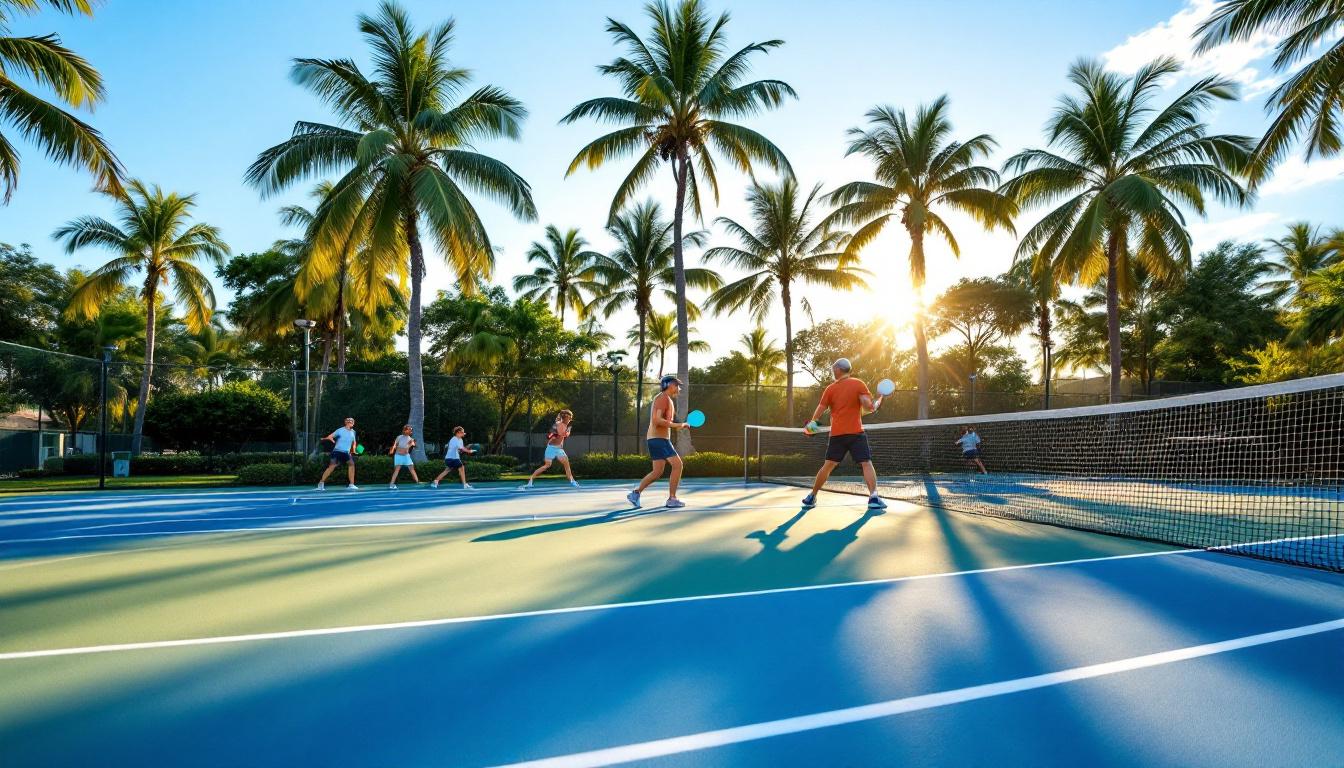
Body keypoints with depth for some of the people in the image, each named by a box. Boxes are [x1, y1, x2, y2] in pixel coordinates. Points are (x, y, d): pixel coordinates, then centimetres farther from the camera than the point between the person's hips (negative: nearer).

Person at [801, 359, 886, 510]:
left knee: (828, 466, 12)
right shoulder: (859, 384, -1)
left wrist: (812, 422, 25)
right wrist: (878, 403, 10)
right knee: (867, 464, -1)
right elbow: (868, 407, -11)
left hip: (837, 434, 3)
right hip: (856, 433, -3)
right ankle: (873, 498, -14)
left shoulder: (830, 388, 5)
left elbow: (819, 411, 7)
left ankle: (812, 496, 17)